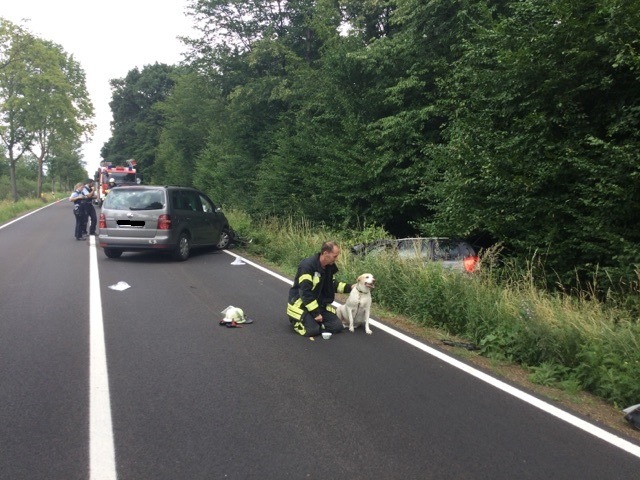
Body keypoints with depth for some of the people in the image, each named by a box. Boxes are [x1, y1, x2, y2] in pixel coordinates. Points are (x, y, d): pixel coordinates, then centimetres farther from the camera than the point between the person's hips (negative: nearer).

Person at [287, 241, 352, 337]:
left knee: (337, 326, -6)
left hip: (319, 303, 7)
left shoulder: (330, 266, 0)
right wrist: (316, 313, -25)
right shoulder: (307, 266, -25)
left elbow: (333, 285, 14)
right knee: (312, 330, -24)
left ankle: (313, 320, 17)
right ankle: (296, 320, 7)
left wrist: (350, 287, -2)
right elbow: (305, 292, -27)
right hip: (301, 304, -7)